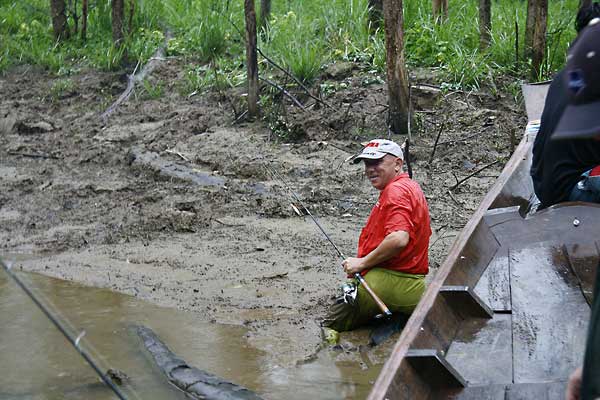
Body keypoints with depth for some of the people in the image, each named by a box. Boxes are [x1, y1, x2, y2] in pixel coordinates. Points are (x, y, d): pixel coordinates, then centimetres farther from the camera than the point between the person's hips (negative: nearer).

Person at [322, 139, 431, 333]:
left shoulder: (396, 191, -13)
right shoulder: (410, 187, 20)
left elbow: (398, 239, -29)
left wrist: (362, 262, -16)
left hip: (390, 280, -10)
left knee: (332, 325, -2)